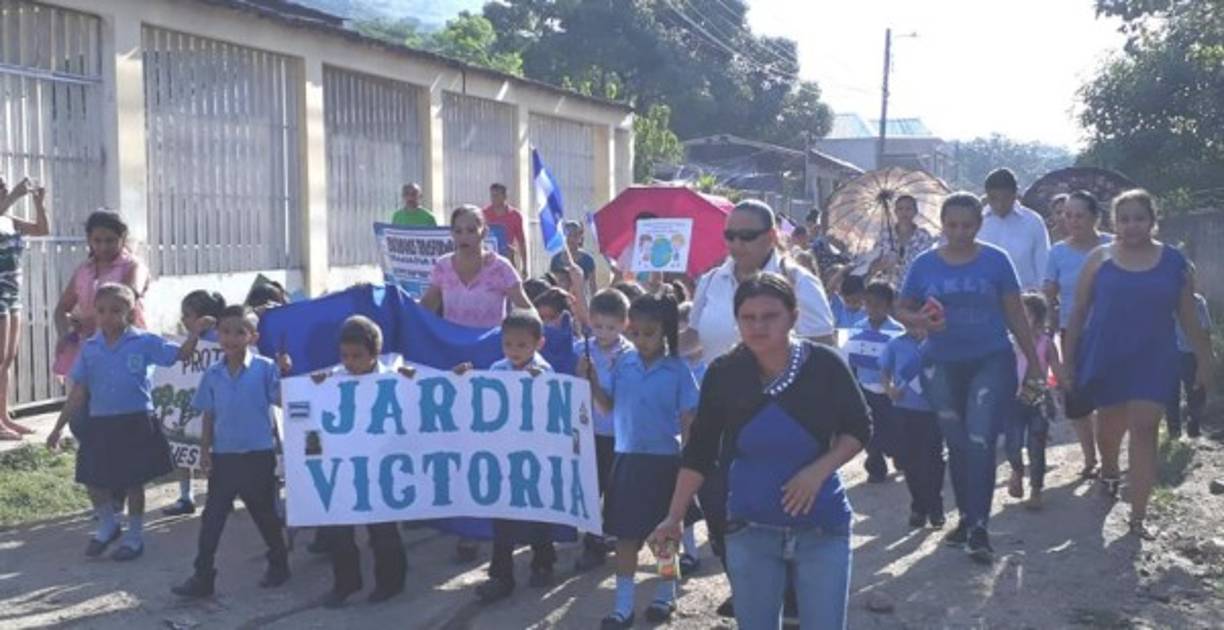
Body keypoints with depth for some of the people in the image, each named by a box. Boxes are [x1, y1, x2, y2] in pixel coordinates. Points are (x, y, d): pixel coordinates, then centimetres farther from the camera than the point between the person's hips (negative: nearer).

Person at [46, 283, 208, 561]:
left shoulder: (144, 342, -6)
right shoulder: (90, 348, 2)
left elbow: (181, 354, -9)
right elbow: (79, 391, 5)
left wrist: (196, 331, -25)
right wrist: (59, 427, 6)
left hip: (135, 423, -3)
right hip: (99, 423, 3)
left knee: (133, 481, 7)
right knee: (92, 480, 7)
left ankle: (134, 536, 26)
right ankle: (107, 525, 35)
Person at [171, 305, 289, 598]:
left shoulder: (266, 368, -7)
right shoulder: (212, 374, 4)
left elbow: (281, 401, -12)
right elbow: (209, 415, 8)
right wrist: (204, 449, 2)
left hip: (258, 456, -3)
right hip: (223, 456, 3)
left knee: (264, 513, 12)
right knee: (212, 517, 4)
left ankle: (279, 565, 30)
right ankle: (203, 576, 10)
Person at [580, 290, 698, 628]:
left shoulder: (677, 370, -9)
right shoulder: (624, 363, -1)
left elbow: (687, 422, -6)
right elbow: (610, 406, 7)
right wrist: (591, 382, -10)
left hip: (663, 460, -3)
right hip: (627, 458, 3)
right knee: (625, 534, 6)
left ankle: (666, 594, 31)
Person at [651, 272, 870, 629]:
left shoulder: (824, 365, -10)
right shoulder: (724, 374, -7)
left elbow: (859, 429, 2)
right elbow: (699, 452, 1)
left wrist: (820, 469, -15)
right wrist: (674, 517, 1)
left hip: (822, 528, -1)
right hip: (750, 530, 1)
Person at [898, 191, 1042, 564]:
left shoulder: (995, 261, -2)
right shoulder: (925, 264, 1)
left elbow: (1015, 314, 3)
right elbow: (903, 310, 8)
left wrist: (1033, 362, 4)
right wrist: (919, 321, -15)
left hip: (991, 361, -2)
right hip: (942, 366, 2)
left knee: (980, 441, -12)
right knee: (957, 444, 12)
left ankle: (979, 528, -7)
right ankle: (966, 517, 27)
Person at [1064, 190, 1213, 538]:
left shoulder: (1174, 262, 0)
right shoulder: (1099, 259, -2)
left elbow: (1188, 317, 6)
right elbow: (1079, 312, 1)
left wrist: (1204, 359, 5)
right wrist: (1069, 359, -1)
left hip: (1153, 361, 0)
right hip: (1105, 359, 1)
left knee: (1144, 431, -6)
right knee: (1110, 425, 16)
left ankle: (1138, 517, -4)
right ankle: (1108, 471, 48)